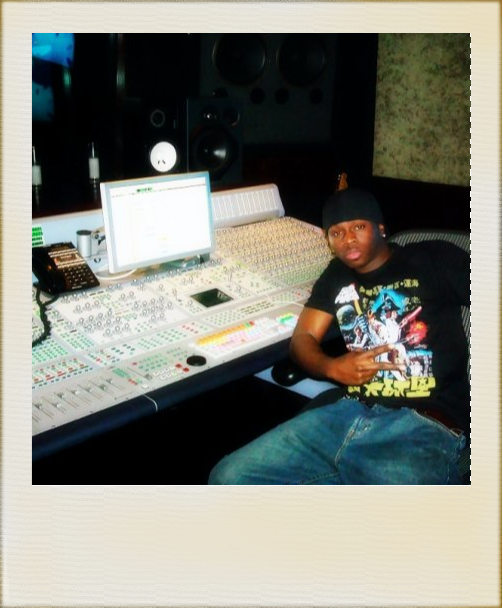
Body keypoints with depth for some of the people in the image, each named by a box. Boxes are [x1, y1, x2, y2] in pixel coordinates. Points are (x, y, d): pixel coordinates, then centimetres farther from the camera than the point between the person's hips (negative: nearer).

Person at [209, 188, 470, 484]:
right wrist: (333, 368, -4)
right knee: (228, 477, -8)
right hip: (347, 413, 6)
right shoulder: (338, 275, 23)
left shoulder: (435, 260, 8)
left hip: (423, 426, -5)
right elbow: (303, 338, 18)